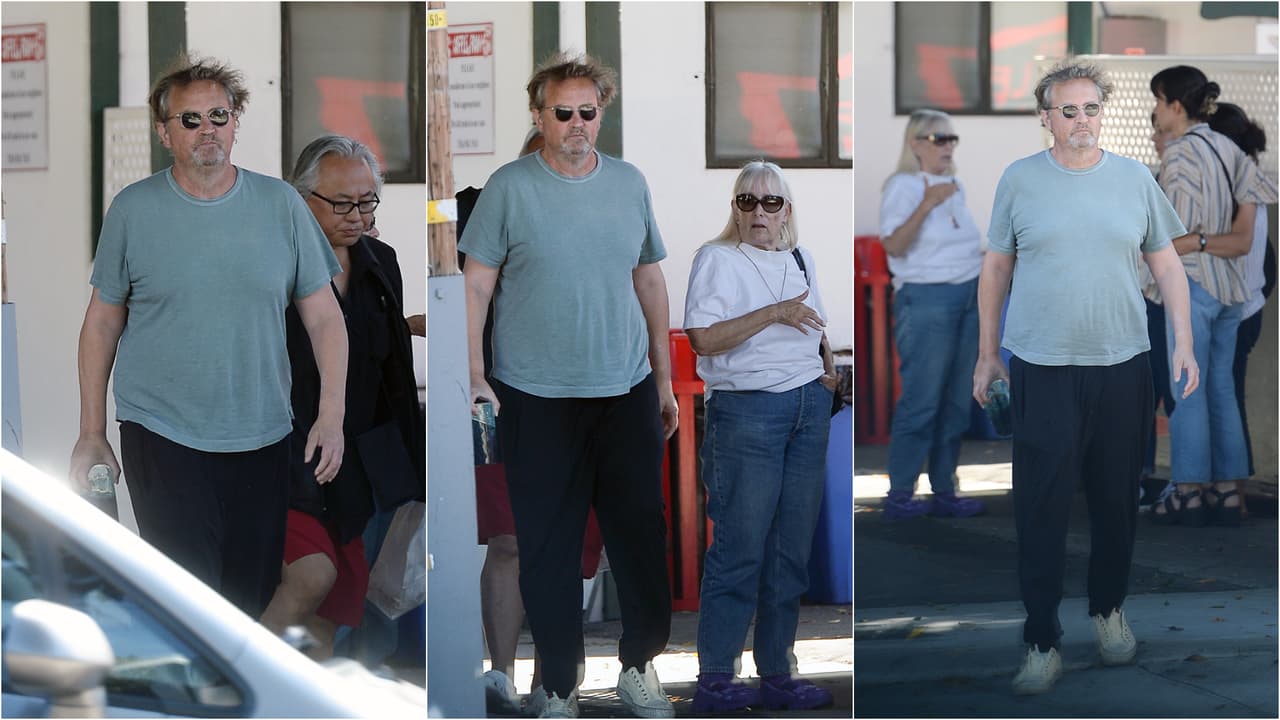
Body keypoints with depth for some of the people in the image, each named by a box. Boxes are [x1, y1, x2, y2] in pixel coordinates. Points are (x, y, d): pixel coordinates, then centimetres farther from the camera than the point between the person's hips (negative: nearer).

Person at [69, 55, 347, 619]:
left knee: (253, 595, 9)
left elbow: (323, 317, 3)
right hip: (163, 437, -2)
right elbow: (103, 323, 5)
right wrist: (91, 433, 3)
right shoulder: (132, 210, -2)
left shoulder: (280, 205, 1)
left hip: (261, 439, 2)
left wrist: (332, 416, -6)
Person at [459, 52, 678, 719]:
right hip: (537, 399, -3)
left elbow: (649, 281, 13)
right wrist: (472, 374, -13)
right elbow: (476, 284, -4)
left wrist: (664, 379, 14)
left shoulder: (629, 182, 6)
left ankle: (639, 664, 26)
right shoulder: (509, 187, -5)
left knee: (641, 536, 8)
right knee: (548, 546, 3)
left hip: (627, 390, 3)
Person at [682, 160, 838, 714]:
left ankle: (777, 674, 13)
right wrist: (775, 314, -18)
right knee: (740, 548, -8)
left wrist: (829, 368, 12)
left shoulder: (802, 261, 17)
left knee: (792, 549, 7)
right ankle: (714, 679, -4)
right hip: (747, 412, -6)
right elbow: (703, 337, -15)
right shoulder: (718, 259, -3)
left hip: (809, 408, 7)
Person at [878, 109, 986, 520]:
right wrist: (927, 204, -27)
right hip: (926, 298, -8)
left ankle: (945, 492, 13)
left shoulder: (954, 185, 16)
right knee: (921, 400, -9)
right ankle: (899, 496, -5)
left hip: (968, 296, 8)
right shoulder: (903, 185, -8)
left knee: (957, 402, 8)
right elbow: (893, 245, -21)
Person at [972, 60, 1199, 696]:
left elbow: (1166, 265, 8)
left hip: (1122, 369, 2)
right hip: (1041, 372, -2)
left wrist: (1184, 344, 1)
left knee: (1117, 502, 11)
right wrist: (987, 354, 7)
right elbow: (995, 269, 7)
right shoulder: (1019, 180, 0)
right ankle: (1041, 640, 0)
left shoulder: (1135, 179, 4)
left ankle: (1109, 609, 30)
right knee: (1041, 510, -4)